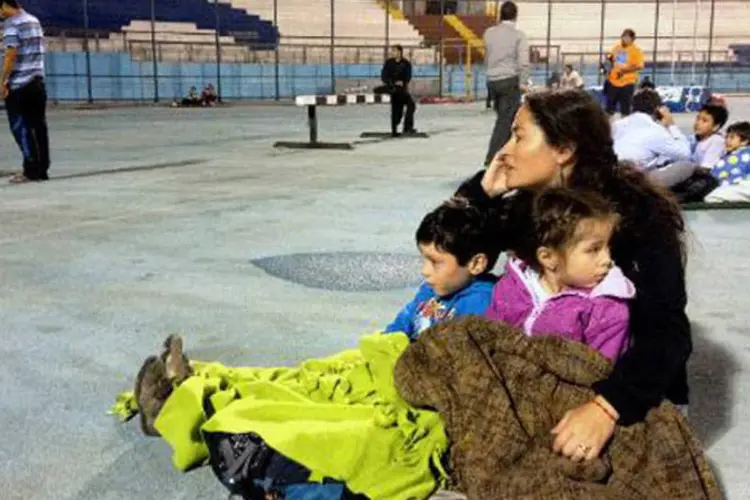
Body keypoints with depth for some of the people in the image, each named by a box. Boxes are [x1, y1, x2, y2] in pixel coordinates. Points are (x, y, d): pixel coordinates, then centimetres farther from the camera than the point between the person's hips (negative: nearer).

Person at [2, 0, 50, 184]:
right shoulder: (34, 20, 14)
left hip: (19, 85, -7)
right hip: (38, 82, 7)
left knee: (20, 128, -2)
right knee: (39, 126, 7)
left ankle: (31, 170, -3)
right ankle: (41, 169, 9)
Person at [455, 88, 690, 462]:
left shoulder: (638, 211, -22)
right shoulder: (529, 205, -2)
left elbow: (666, 331, -30)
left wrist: (607, 406, -45)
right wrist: (483, 190, -12)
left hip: (636, 392, -6)